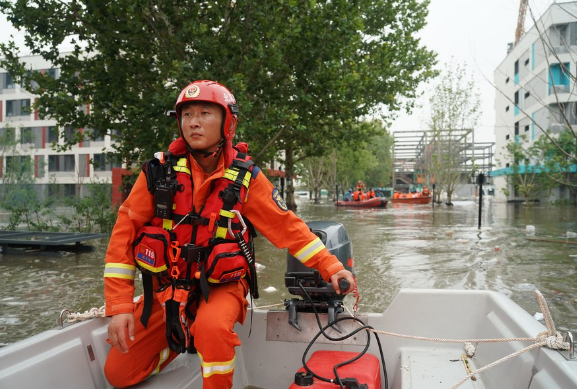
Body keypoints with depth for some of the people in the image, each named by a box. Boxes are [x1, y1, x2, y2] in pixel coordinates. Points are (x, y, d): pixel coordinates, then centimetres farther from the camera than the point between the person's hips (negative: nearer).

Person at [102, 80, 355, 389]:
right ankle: (183, 338, 29)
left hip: (221, 287, -2)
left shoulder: (245, 177, -9)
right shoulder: (159, 170, -9)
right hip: (167, 288, 3)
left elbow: (287, 226, -5)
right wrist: (119, 306, -12)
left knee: (212, 328, -35)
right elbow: (124, 232, -8)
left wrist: (331, 267, -13)